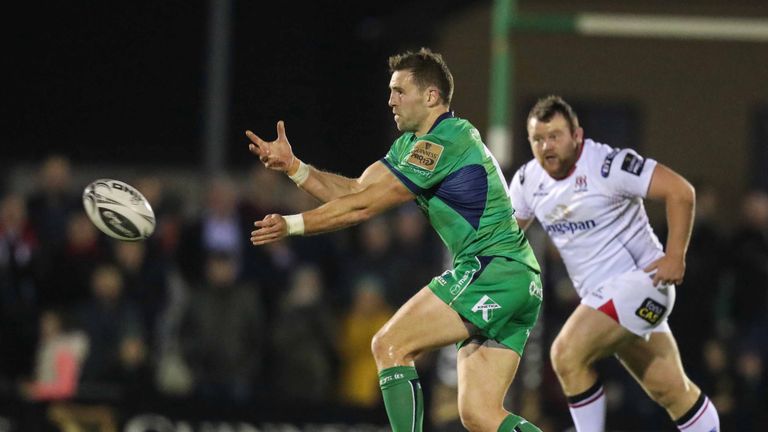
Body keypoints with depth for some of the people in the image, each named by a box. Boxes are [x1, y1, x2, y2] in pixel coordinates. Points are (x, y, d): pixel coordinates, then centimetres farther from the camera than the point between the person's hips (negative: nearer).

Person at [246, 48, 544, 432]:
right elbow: (354, 190, 13)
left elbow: (364, 206, -12)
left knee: (390, 346, -12)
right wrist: (292, 166, 3)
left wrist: (292, 224, -8)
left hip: (492, 268, -10)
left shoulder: (442, 142, -12)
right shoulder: (412, 144, 20)